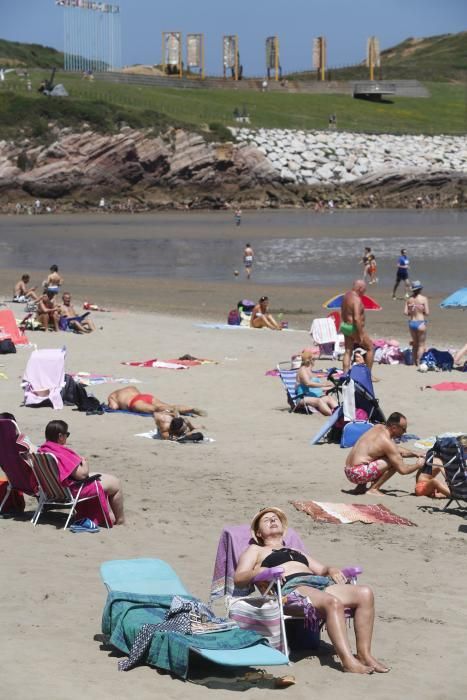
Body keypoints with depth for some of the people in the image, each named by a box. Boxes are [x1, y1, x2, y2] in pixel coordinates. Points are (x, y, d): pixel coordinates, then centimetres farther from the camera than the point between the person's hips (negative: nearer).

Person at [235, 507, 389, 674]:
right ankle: (348, 661, -45)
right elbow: (238, 579, 11)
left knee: (365, 593, -21)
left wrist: (331, 570, 12)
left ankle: (364, 654, -23)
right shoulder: (255, 550, 26)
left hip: (320, 583, 6)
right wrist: (258, 571, -9)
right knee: (333, 602, -37)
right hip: (290, 586, -6)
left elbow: (321, 568, 36)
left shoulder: (297, 552, 42)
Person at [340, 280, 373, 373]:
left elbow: (342, 312, 18)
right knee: (370, 347, 6)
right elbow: (356, 318, -28)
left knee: (348, 351, 11)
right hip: (354, 328, -9)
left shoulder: (347, 295, 8)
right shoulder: (356, 299, -22)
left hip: (346, 326, 9)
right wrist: (360, 334, -24)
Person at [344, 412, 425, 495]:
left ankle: (361, 487, 19)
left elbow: (397, 449, 28)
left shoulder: (378, 427, 11)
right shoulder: (386, 441, -16)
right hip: (358, 474, -9)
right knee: (395, 462, -12)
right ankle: (373, 489, -5)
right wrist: (418, 465, 2)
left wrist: (414, 453, 20)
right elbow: (402, 470, -15)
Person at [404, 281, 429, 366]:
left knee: (415, 343, 19)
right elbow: (427, 313, -12)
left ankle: (415, 362, 23)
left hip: (411, 322, 4)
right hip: (420, 322, -4)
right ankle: (418, 362, 1)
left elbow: (405, 312, -1)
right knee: (421, 345, 6)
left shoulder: (409, 299, 1)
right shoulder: (423, 299, -11)